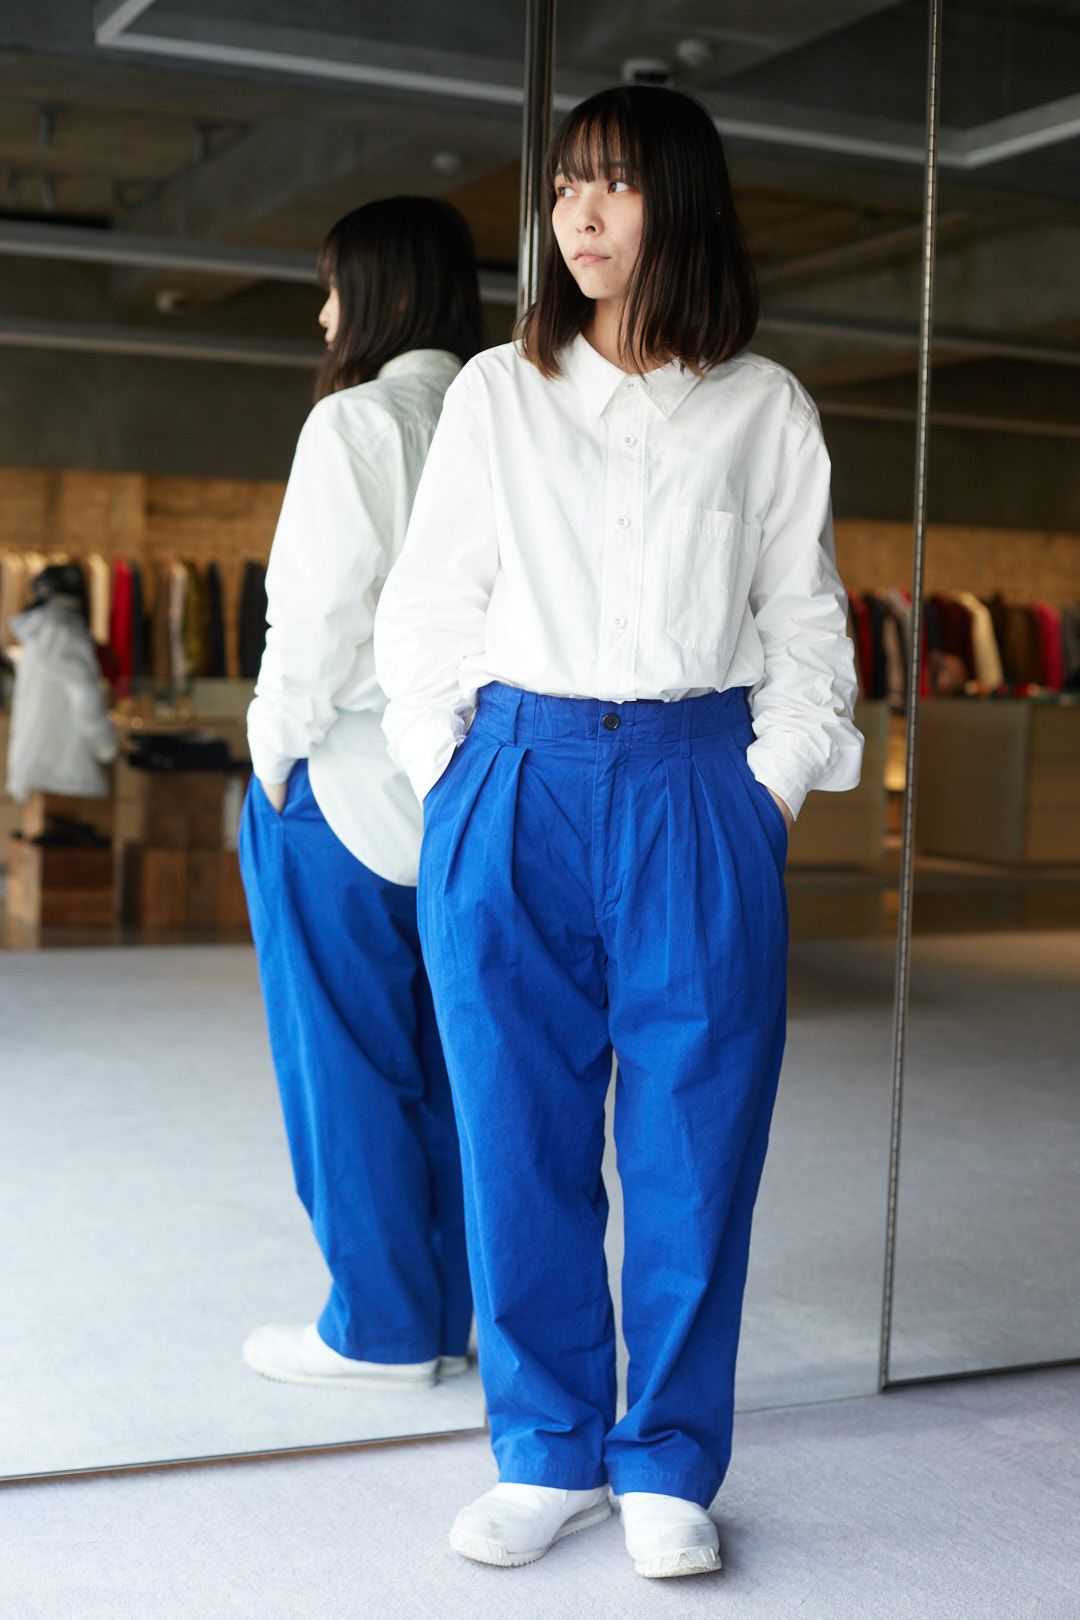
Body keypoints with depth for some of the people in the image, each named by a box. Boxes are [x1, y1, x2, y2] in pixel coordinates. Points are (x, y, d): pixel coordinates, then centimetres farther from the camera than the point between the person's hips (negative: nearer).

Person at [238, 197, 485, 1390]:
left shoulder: (357, 420, -10)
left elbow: (328, 611, -14)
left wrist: (276, 745, -3)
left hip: (347, 779, -6)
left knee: (344, 1060, 4)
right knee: (443, 1063, 12)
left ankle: (380, 1328, 12)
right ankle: (449, 1314, 22)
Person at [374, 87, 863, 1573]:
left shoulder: (764, 407, 8)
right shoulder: (495, 393, 10)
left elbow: (806, 619, 10)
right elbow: (428, 605, 11)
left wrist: (774, 780, 0)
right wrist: (450, 780, 2)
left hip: (699, 795, -1)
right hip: (514, 791, 1)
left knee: (695, 1139, 0)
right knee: (519, 1133, 3)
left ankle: (670, 1465, 14)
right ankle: (551, 1452, 17)